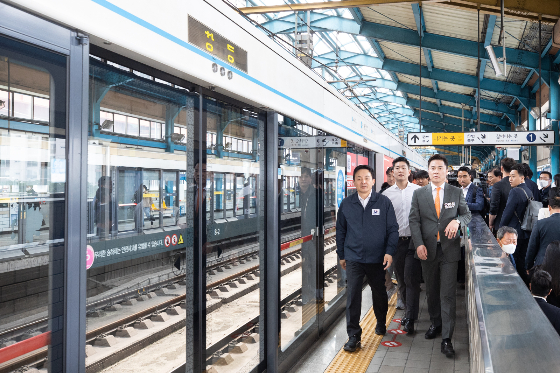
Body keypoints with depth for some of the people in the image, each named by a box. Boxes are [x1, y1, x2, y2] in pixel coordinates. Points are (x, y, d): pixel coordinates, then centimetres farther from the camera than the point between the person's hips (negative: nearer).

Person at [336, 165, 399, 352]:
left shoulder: (384, 202, -2)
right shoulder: (346, 204, 2)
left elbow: (393, 229, 1)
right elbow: (340, 231, 10)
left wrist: (389, 252, -9)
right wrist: (341, 255, 11)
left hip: (377, 259, 0)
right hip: (353, 258, 0)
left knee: (379, 293, 16)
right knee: (353, 296, -4)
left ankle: (381, 323, 40)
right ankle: (353, 335, 5)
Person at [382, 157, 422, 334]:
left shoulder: (419, 191, 2)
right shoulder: (386, 194, 5)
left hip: (414, 240, -2)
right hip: (396, 241, 2)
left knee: (411, 278, -8)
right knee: (401, 280, 11)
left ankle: (410, 319, -2)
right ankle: (408, 310, 29)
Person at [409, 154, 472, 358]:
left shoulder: (456, 192, 4)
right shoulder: (419, 194, 4)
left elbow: (467, 214, 12)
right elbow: (414, 220, 1)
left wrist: (457, 220, -12)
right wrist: (419, 244, -11)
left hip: (449, 249, -1)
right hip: (428, 250, 2)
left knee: (447, 294, -4)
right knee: (431, 291, 14)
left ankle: (446, 339, 0)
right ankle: (435, 324, 35)